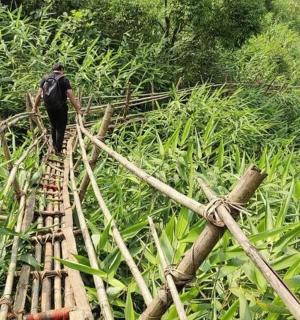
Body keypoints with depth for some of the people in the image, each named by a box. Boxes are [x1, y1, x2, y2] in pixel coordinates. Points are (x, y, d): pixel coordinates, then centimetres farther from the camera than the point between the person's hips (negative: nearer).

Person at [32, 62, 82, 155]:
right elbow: (71, 96, -14)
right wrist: (77, 109, -11)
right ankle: (58, 150, 9)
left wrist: (35, 107, 11)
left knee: (53, 126, 22)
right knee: (60, 128, 7)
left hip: (48, 107, 5)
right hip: (60, 107, -5)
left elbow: (39, 94, 4)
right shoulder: (64, 79, -8)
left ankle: (54, 146, 34)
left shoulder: (45, 78, 5)